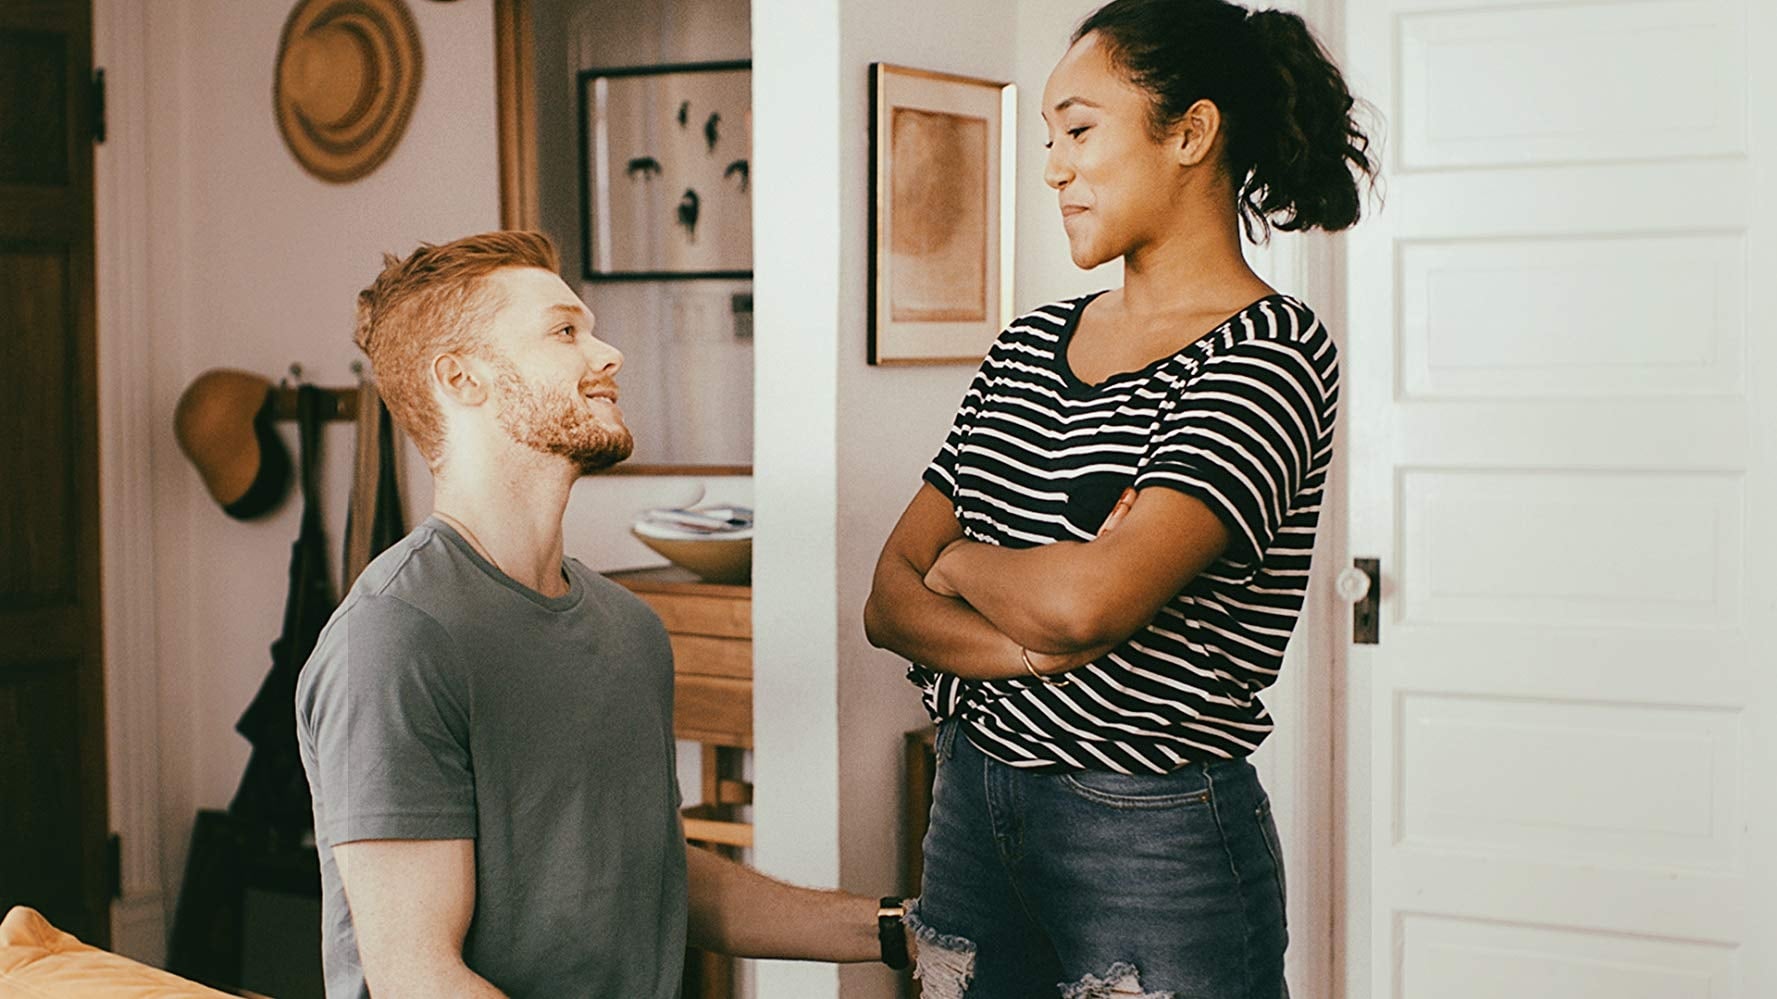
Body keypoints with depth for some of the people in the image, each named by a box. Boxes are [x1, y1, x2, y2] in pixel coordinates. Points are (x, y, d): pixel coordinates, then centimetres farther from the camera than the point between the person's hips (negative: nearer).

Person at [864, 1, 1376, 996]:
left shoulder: (1272, 353, -14)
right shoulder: (1032, 342, 8)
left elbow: (1085, 602, -27)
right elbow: (891, 599, 3)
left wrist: (962, 563, -6)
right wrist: (1037, 641, -15)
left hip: (1155, 841, -6)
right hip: (970, 810, 6)